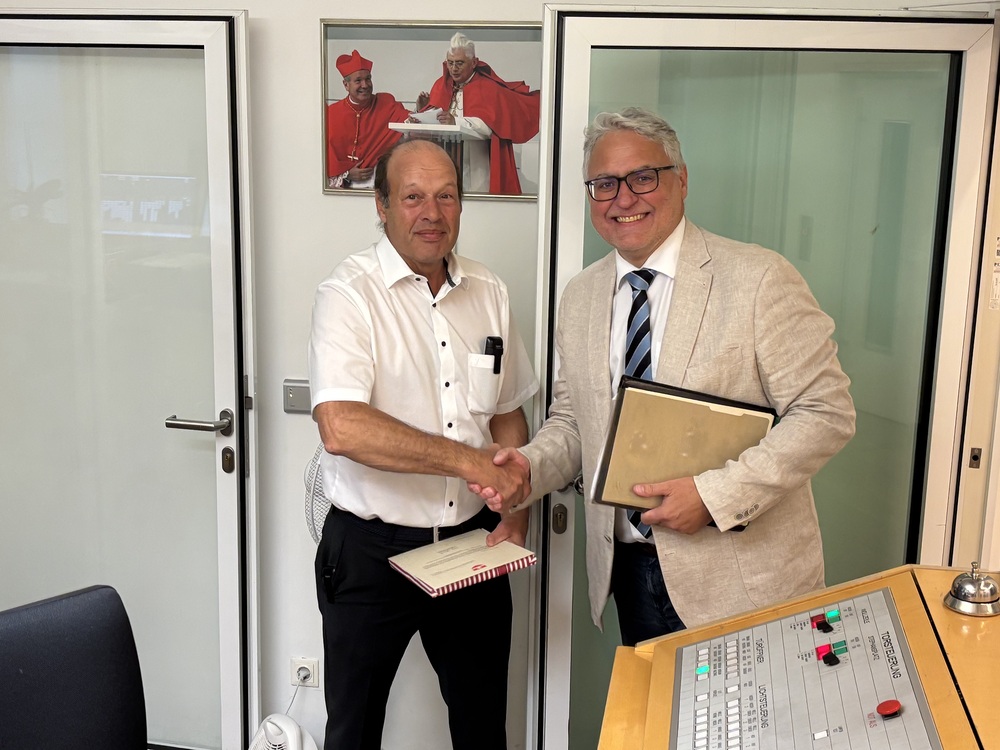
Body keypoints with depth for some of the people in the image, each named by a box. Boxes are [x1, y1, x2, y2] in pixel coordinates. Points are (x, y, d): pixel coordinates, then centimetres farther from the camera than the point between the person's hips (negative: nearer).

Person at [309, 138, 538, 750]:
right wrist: (469, 460, -25)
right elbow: (341, 427, -27)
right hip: (371, 553, -4)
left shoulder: (489, 293, 4)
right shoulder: (351, 293, -13)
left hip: (473, 543, 5)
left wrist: (515, 515, -1)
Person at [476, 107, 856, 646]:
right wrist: (530, 467, -7)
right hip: (630, 569, 5)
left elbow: (826, 412, -13)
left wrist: (715, 494, -22)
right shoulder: (579, 298, 7)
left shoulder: (759, 279, -11)